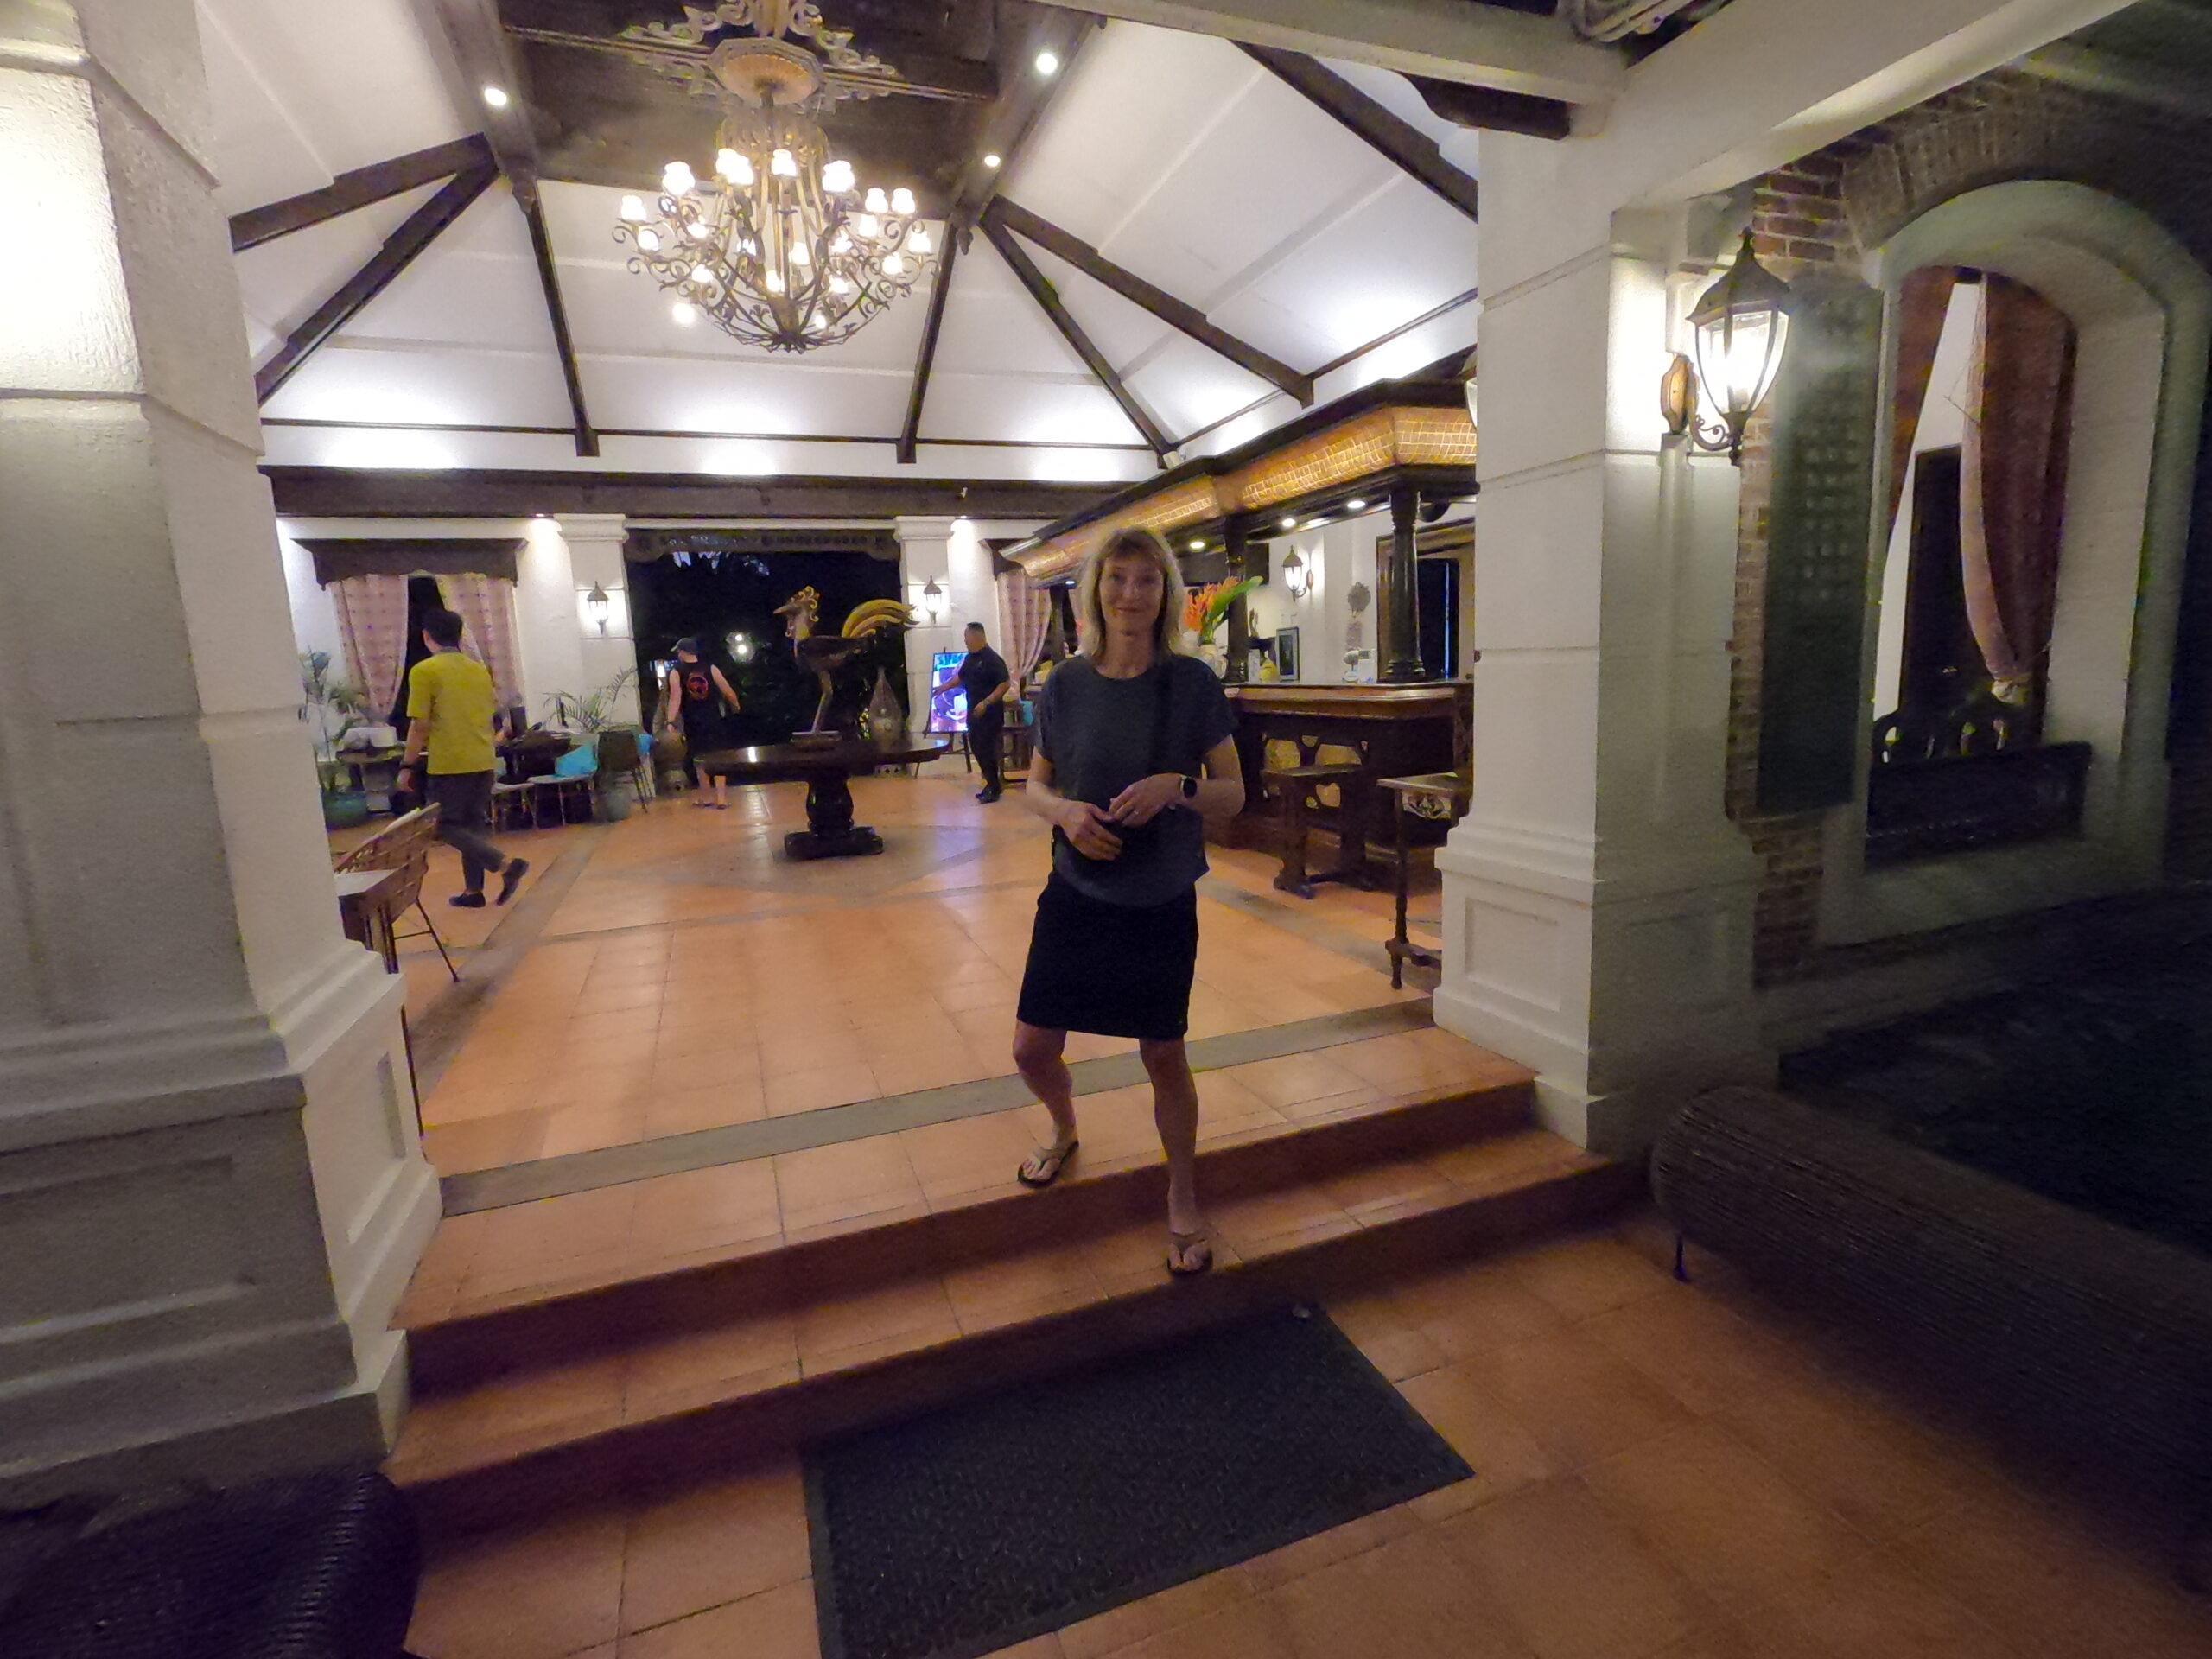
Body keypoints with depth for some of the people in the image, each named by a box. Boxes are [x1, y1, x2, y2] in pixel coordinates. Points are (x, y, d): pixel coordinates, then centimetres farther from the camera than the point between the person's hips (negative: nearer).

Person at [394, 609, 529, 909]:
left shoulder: (424, 671, -9)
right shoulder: (480, 669, 9)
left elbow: (420, 725, -12)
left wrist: (407, 766, -5)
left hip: (449, 763, -6)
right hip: (483, 760, 6)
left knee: (447, 826, 3)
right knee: (474, 823, 12)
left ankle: (506, 863, -15)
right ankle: (473, 891, 15)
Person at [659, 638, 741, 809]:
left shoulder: (676, 672, -4)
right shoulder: (710, 668, -1)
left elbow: (675, 699, -15)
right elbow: (729, 693, -4)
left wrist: (670, 722, -20)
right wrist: (736, 709, 14)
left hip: (693, 722, 0)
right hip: (713, 719, 0)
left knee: (699, 759, 13)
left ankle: (704, 798, 20)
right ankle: (721, 798, -1)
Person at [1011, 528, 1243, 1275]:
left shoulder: (1192, 683, -8)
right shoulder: (1066, 686, -2)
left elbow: (1233, 793, -4)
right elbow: (1034, 786, 7)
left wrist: (1177, 786, -24)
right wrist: (1064, 809, -15)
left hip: (1161, 904, -2)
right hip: (1075, 896, 2)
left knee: (1164, 1057, 9)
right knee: (1032, 1050, 9)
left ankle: (1183, 1201, 34)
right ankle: (1065, 1132, 45)